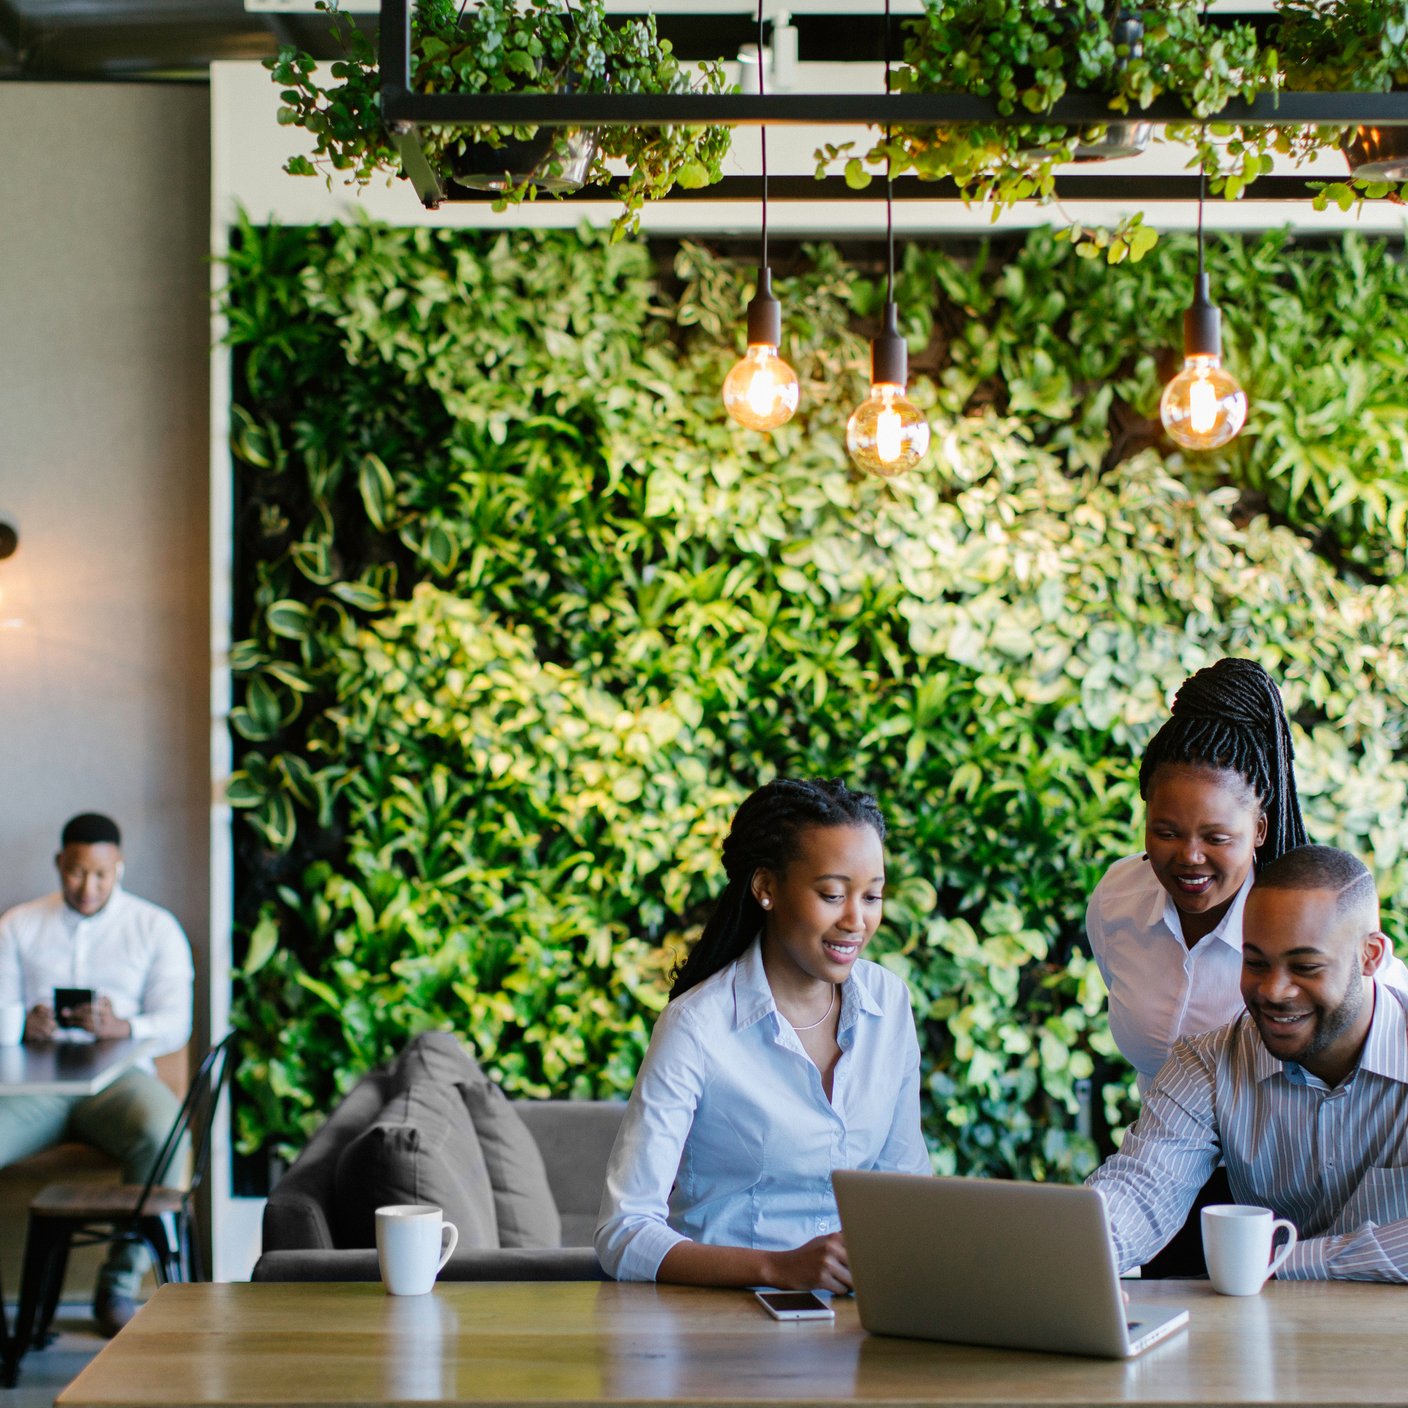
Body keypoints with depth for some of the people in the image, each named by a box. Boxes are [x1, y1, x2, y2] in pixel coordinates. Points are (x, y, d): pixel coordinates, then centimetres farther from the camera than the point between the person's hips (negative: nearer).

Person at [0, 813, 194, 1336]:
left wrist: (120, 1027, -20)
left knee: (162, 1132, -36)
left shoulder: (155, 928, 12)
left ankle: (119, 1286, -20)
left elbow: (175, 1026, 2)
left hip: (117, 1077, -1)